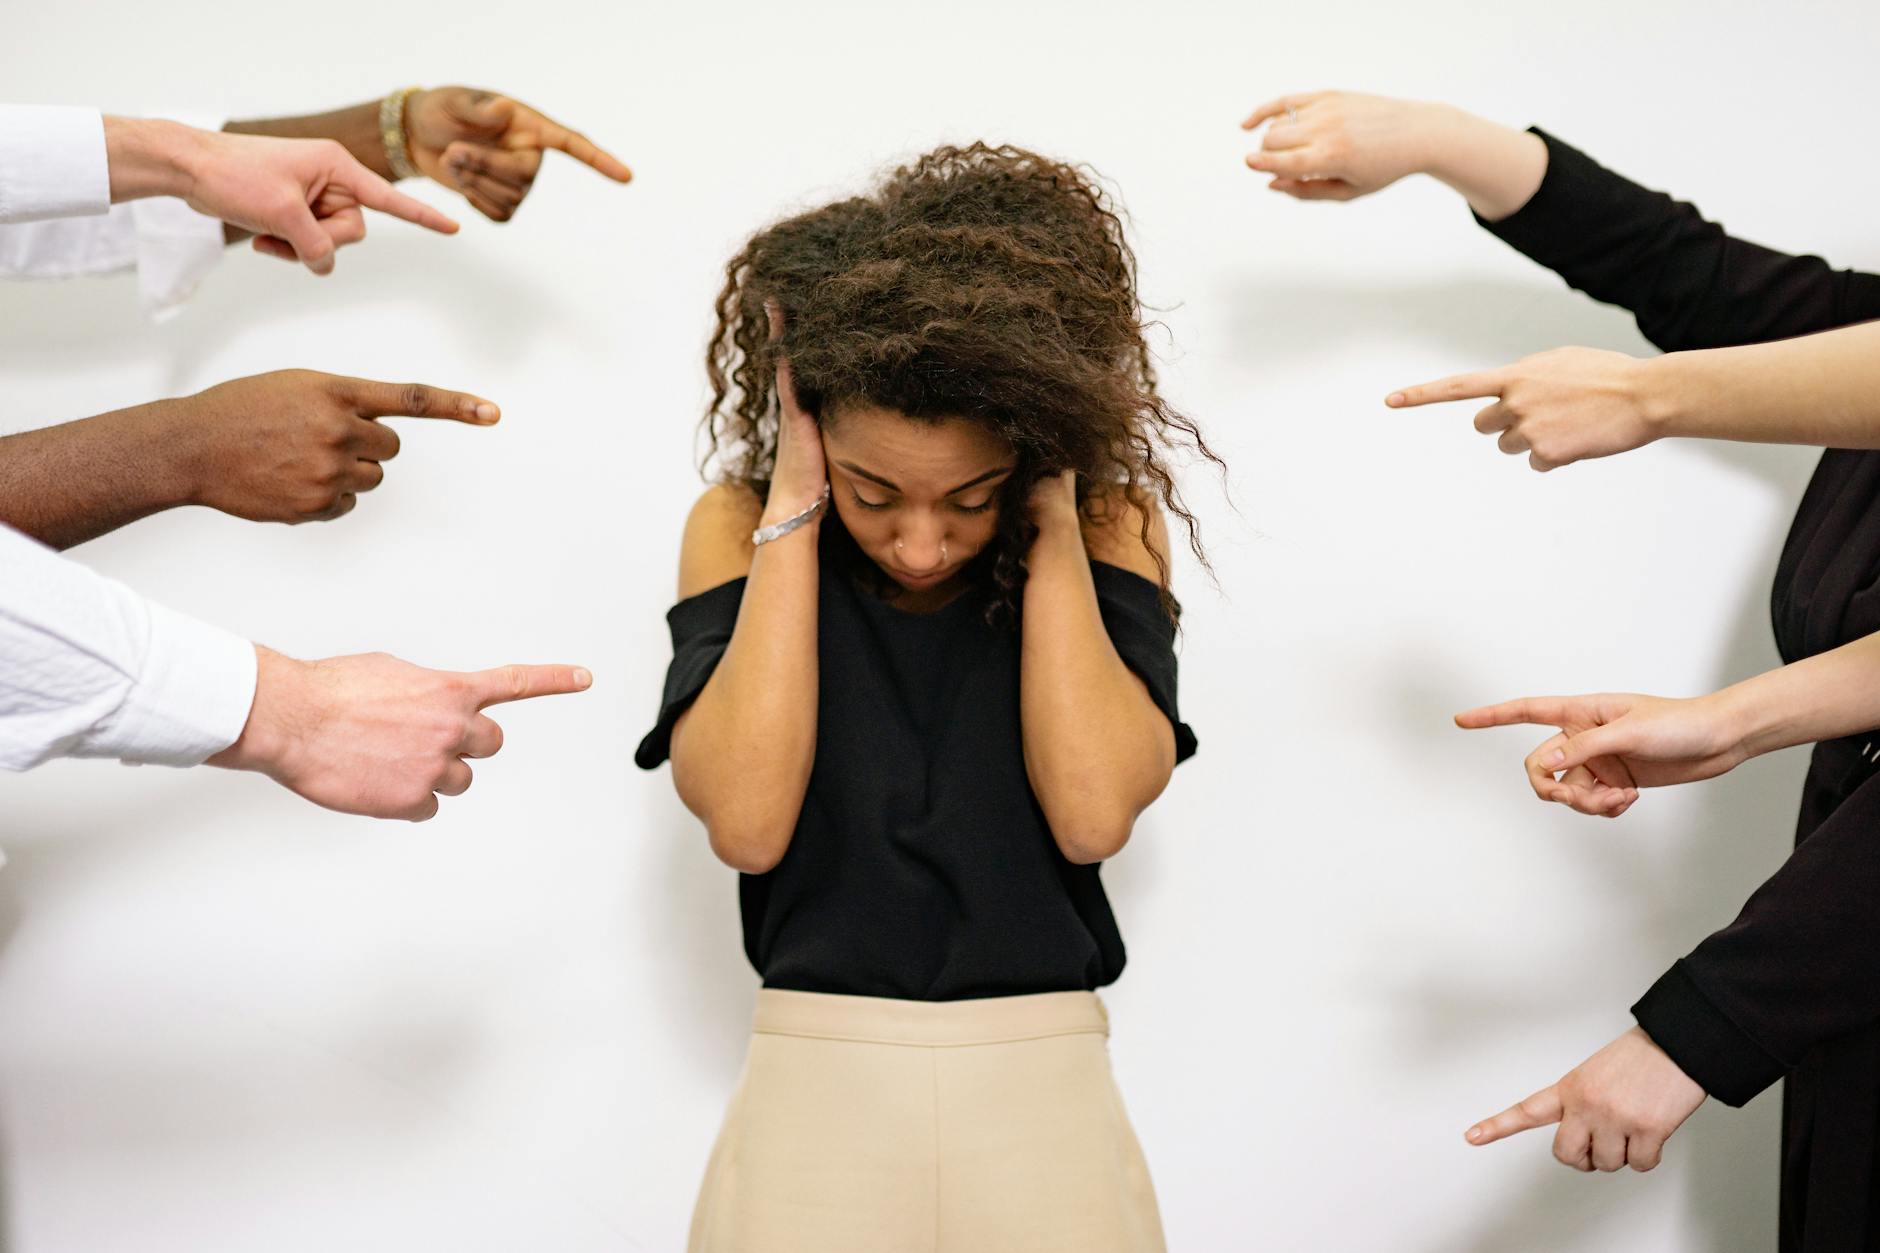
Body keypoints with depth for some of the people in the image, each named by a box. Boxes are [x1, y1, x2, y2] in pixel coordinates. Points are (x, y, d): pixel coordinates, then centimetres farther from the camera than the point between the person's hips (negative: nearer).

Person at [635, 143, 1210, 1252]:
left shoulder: (1107, 521, -3)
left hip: (1046, 1090, 0)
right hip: (815, 1084, 0)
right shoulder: (741, 526, -2)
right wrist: (796, 510, -14)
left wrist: (1053, 521, -14)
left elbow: (1094, 813, -17)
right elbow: (747, 823, -17)